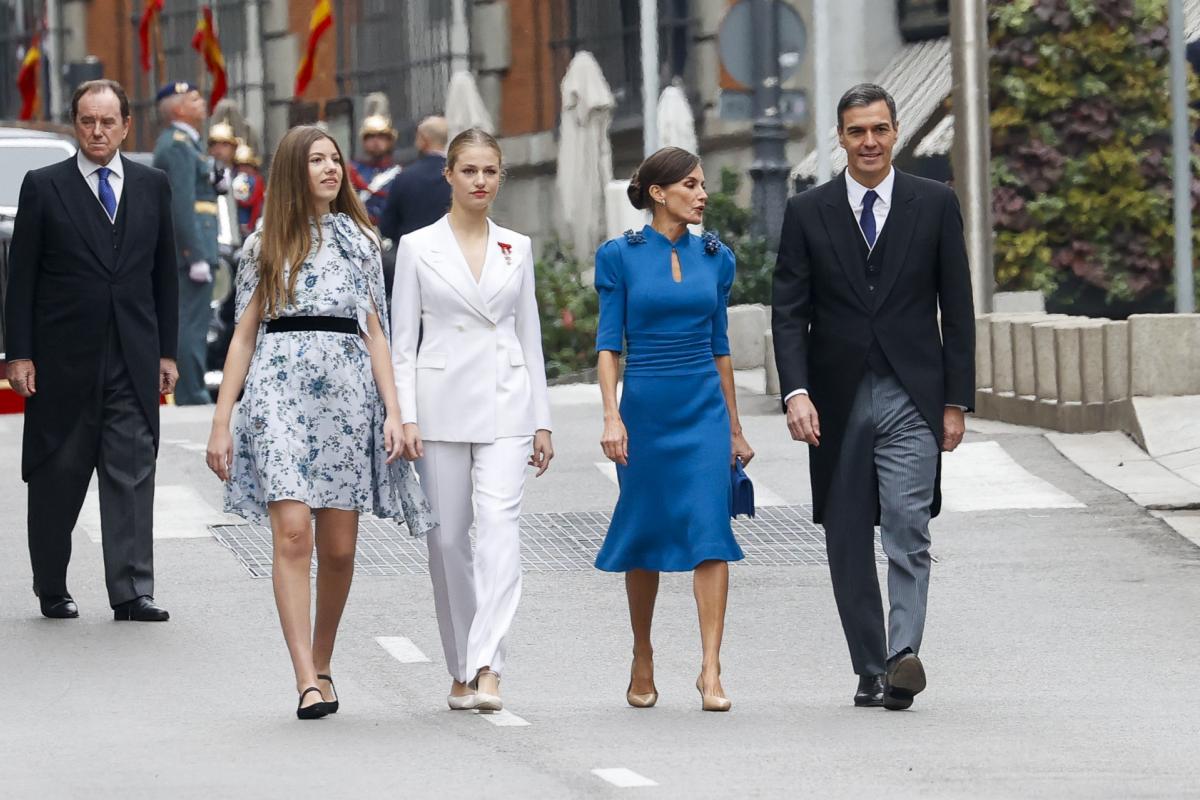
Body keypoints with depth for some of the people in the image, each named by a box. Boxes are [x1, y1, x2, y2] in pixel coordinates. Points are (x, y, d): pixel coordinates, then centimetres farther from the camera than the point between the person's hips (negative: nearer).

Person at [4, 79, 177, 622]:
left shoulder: (152, 186, 10)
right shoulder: (44, 187, 1)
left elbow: (164, 273, 13)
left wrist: (166, 351, 9)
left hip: (133, 362, 2)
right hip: (63, 360, -2)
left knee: (133, 475, -4)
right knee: (57, 478, 6)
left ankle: (131, 592, -4)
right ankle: (52, 590, 18)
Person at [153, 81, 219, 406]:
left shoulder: (175, 143, 19)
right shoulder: (179, 146, -13)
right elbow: (182, 205, -20)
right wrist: (197, 257, -22)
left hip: (182, 250, 11)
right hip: (190, 246, -11)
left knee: (191, 322, 13)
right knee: (193, 323, -10)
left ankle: (190, 392, 17)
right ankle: (191, 396, -11)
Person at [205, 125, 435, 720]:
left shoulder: (359, 240, 16)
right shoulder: (264, 246, 11)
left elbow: (374, 332, 14)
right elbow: (245, 336, 11)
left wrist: (393, 412, 4)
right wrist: (221, 423, 5)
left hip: (347, 392, 2)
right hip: (280, 389, -2)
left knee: (339, 547, 1)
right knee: (293, 532, -15)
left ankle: (322, 664, 20)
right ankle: (307, 682, -18)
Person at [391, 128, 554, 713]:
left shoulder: (517, 248, 10)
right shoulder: (418, 248, 3)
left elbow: (529, 336, 13)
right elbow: (402, 340, 2)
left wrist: (541, 421, 10)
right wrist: (404, 416, -7)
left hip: (505, 402, 1)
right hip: (442, 401, -1)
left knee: (500, 524, -16)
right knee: (447, 538, 4)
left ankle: (488, 668, -24)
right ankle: (461, 670, 17)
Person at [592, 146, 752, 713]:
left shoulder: (715, 257, 8)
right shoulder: (621, 256, -1)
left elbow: (720, 345, 14)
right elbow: (609, 343, -3)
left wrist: (734, 427, 16)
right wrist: (611, 416, -13)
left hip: (705, 407, 2)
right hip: (645, 406, -2)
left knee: (710, 531, -11)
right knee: (645, 534, 8)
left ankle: (711, 670, -14)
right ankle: (642, 660, 26)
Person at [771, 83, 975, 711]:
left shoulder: (935, 204, 5)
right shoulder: (807, 212, 6)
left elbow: (956, 307, 6)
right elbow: (789, 313, 3)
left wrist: (956, 401, 1)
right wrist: (796, 391, -11)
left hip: (910, 399, -2)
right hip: (838, 402, 2)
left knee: (908, 534, -15)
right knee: (848, 547, 5)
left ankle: (903, 657, -24)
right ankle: (870, 670, 13)